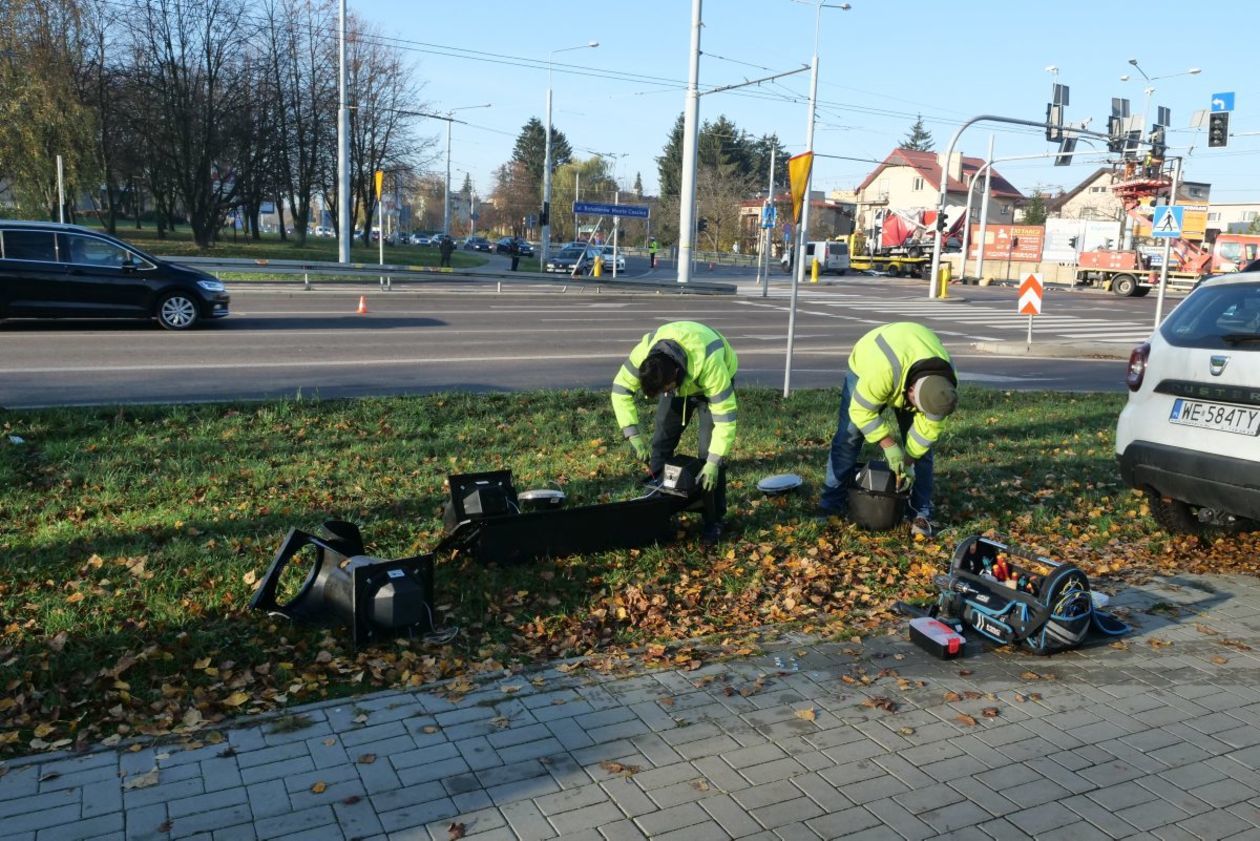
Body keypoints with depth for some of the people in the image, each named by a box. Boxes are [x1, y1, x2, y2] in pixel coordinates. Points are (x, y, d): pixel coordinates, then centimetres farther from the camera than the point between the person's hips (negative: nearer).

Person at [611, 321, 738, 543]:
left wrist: (714, 462, -38)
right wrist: (633, 436, -27)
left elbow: (725, 415, -37)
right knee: (661, 443, -1)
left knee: (711, 452, -13)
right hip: (679, 382, 4)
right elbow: (621, 389, -21)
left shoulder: (709, 364, -45)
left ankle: (714, 520, -3)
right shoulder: (644, 352, -34)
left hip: (713, 384, -4)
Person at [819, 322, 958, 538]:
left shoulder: (944, 383, -33)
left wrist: (908, 461, -19)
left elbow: (930, 427, -20)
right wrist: (890, 446, -34)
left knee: (920, 446, -6)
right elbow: (862, 410, -35)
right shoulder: (882, 369, -49)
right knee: (848, 436, -9)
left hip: (911, 373, 3)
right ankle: (831, 504, 0)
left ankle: (921, 513, 2)